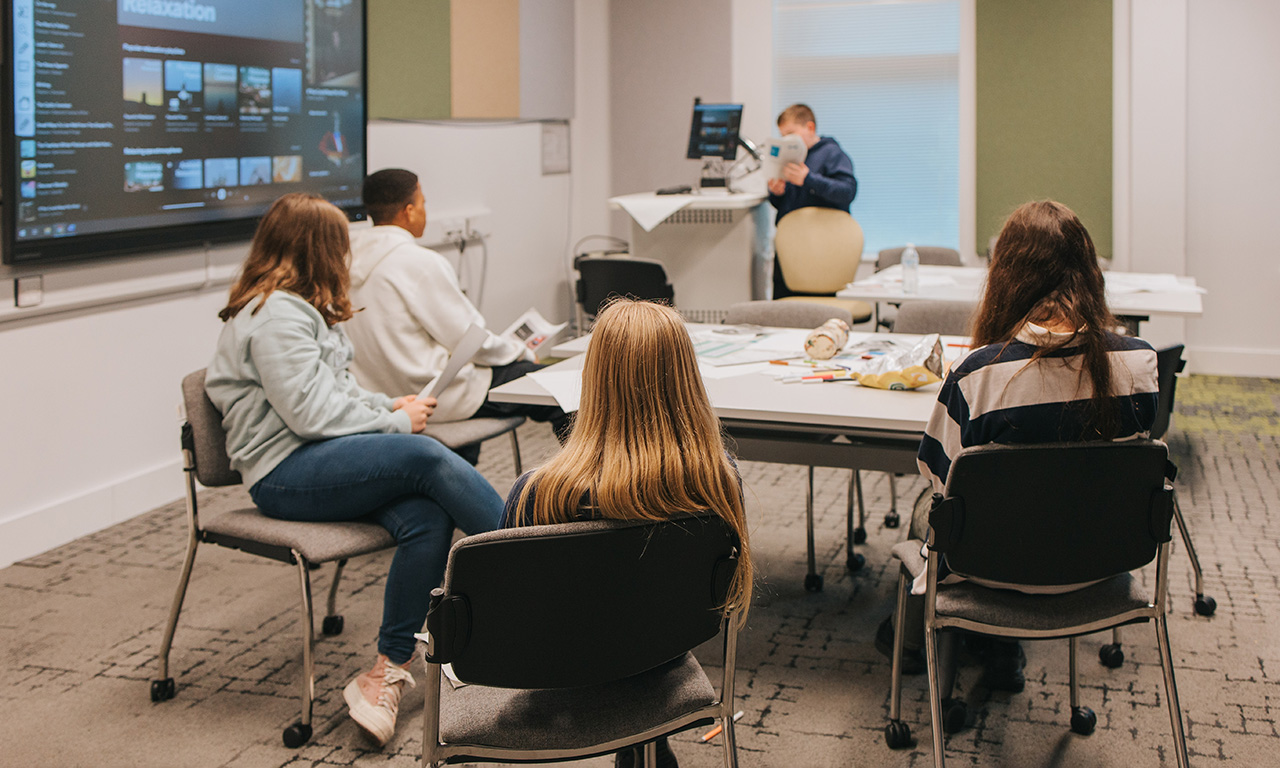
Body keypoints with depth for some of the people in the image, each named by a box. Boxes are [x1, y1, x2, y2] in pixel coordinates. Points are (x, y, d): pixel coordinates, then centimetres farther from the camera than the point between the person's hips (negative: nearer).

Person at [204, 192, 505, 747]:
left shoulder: (300, 308, 21)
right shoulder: (275, 316, -11)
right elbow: (312, 413, -17)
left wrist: (391, 407, 9)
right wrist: (397, 422, -7)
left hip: (322, 460, 9)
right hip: (285, 475, -9)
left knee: (426, 518, -18)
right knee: (425, 458, -27)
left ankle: (388, 673, -14)